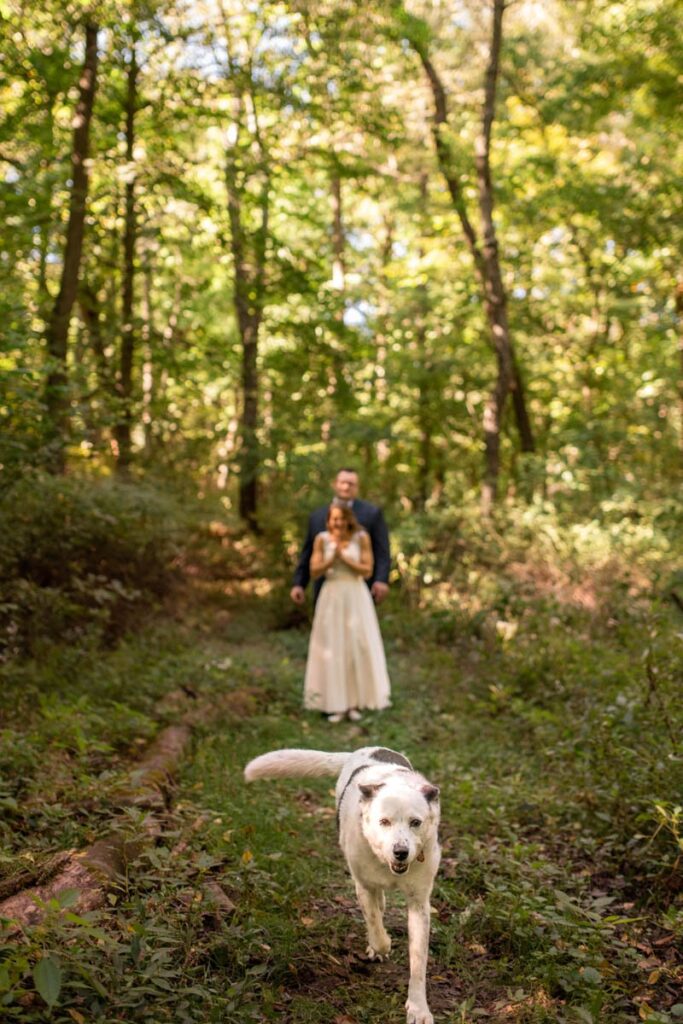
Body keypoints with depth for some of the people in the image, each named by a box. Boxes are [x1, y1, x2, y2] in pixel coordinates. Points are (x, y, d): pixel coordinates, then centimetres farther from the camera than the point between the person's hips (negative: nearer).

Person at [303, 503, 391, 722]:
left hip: (356, 598, 0)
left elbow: (367, 571, -7)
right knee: (332, 649, 1)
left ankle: (354, 703, 12)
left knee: (358, 648, 1)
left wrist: (344, 557, -16)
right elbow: (314, 572, -4)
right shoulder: (322, 539, -3)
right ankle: (336, 705, 8)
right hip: (331, 598, 0)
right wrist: (332, 557, -18)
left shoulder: (361, 538, -4)